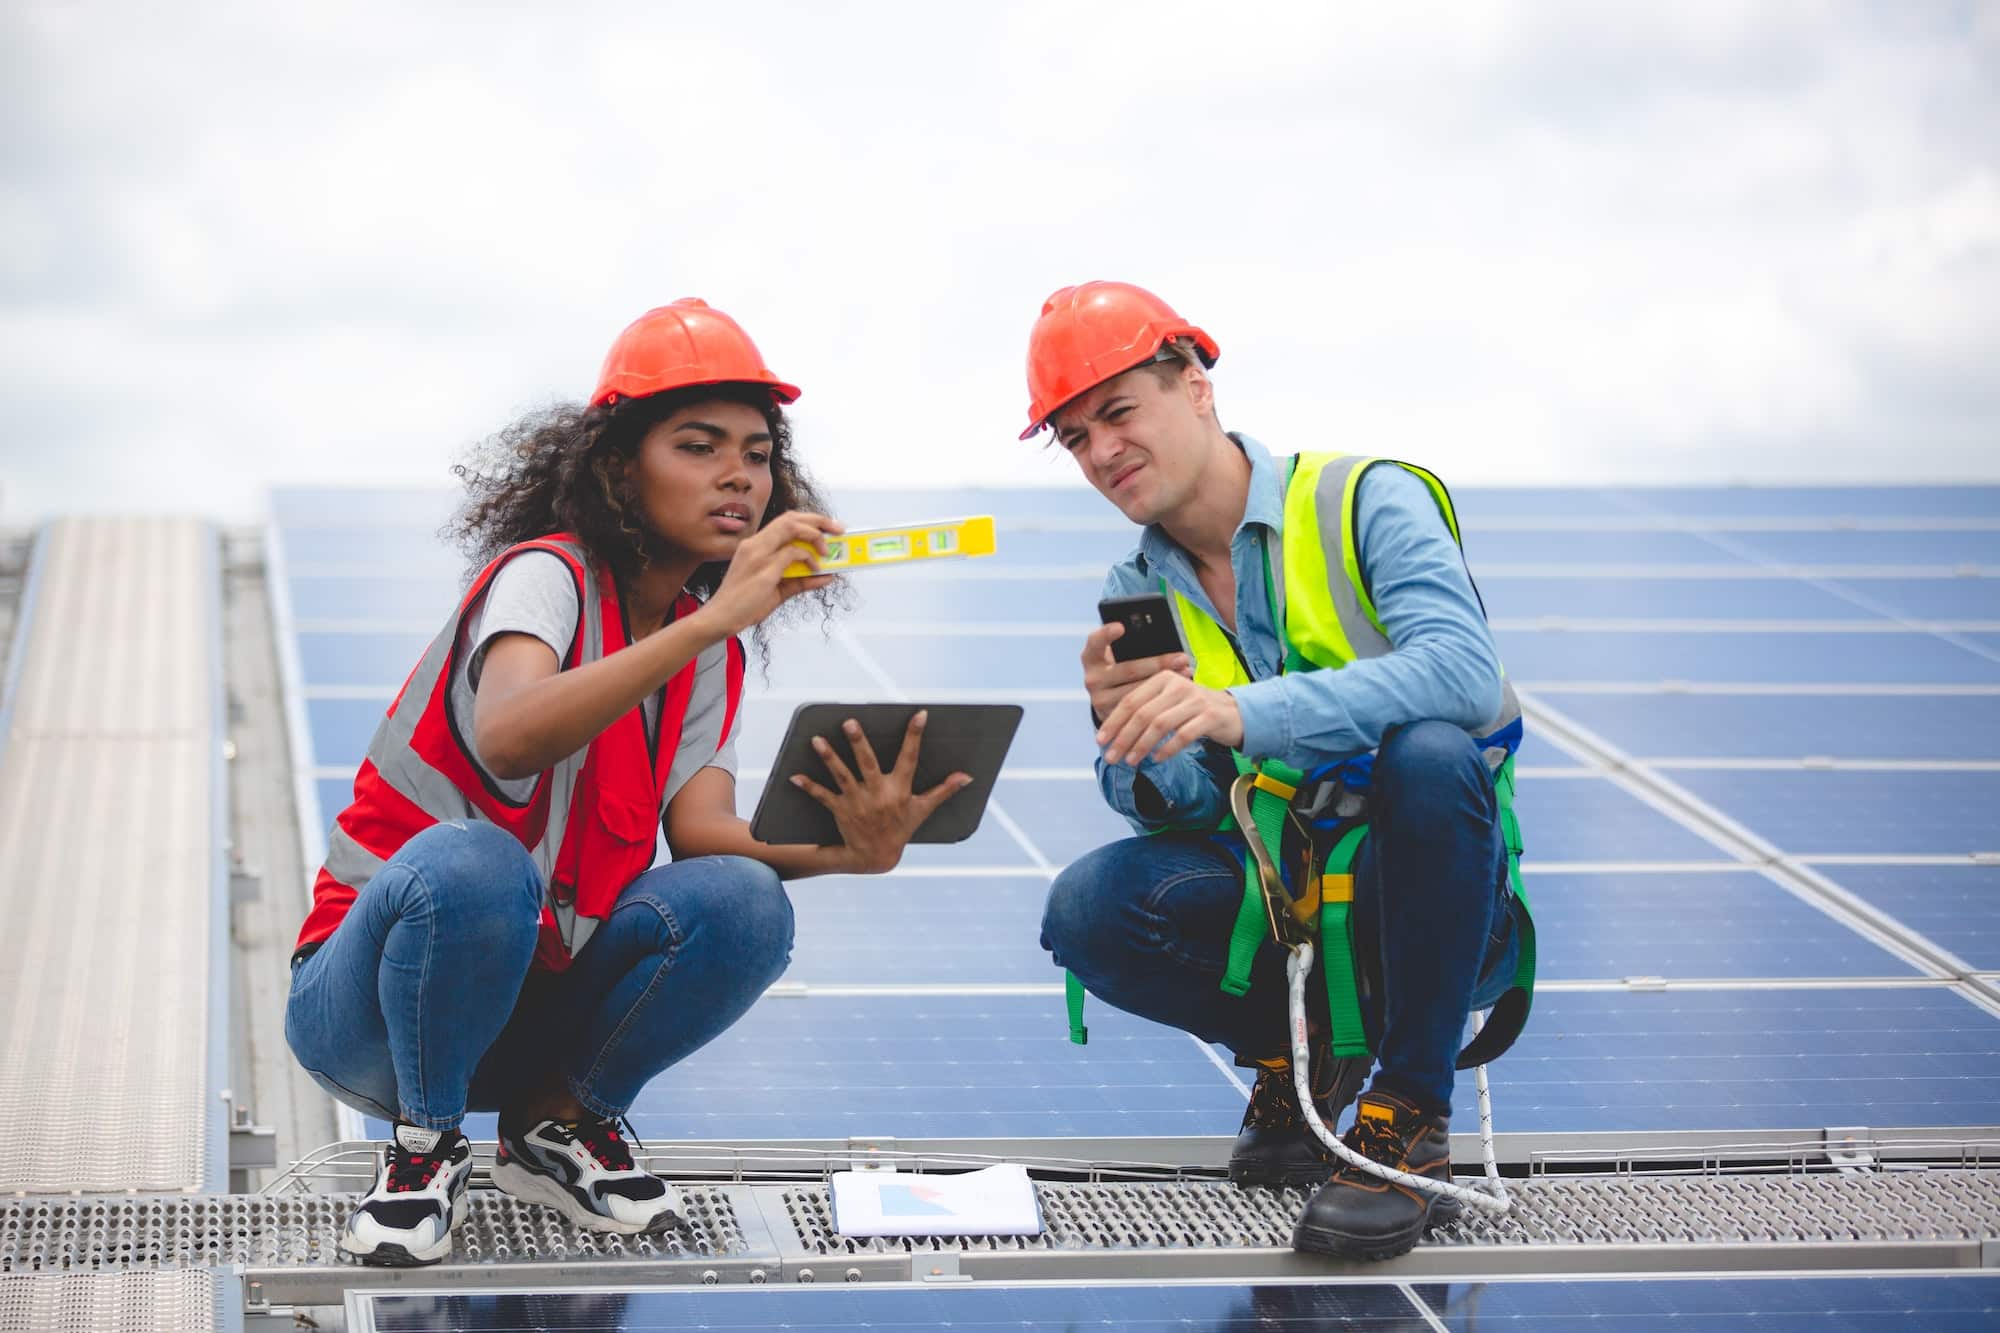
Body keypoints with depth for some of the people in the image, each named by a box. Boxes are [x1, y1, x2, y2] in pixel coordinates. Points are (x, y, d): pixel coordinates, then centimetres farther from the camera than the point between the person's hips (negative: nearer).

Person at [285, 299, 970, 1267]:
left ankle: (557, 1123, 2)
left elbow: (701, 830, -13)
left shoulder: (712, 654, 5)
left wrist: (844, 849, -32)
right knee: (472, 862, -38)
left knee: (743, 902, -22)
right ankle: (426, 1145, -11)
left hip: (537, 1001, 5)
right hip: (368, 994, -5)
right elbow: (508, 739, -39)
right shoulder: (549, 573, -16)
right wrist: (714, 619, -45)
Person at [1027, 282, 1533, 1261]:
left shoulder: (1364, 501, -9)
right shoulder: (1138, 595, 6)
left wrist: (1244, 712, -40)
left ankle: (1411, 1123, -21)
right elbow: (1174, 813, 0)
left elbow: (1463, 671, -28)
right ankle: (1297, 1052, 7)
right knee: (1090, 908, -22)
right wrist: (1126, 734, -24)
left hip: (1437, 910, -4)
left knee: (1427, 749, -35)